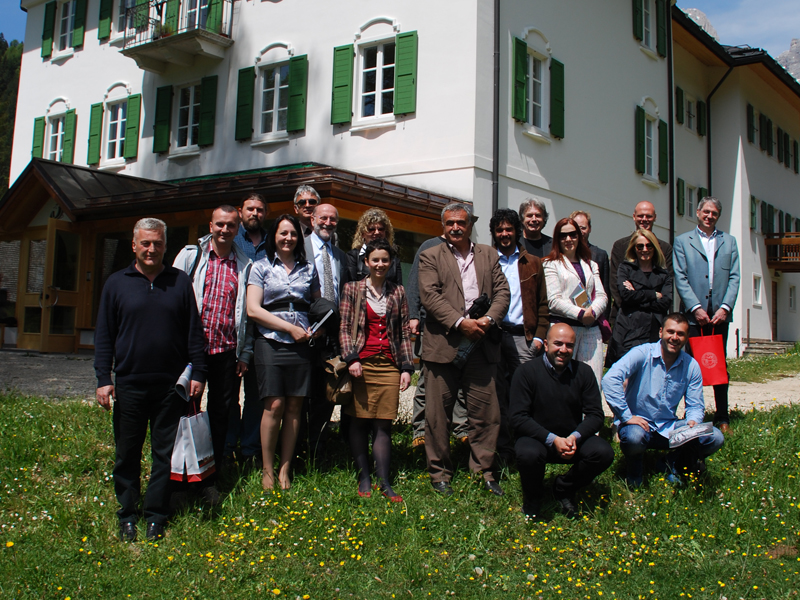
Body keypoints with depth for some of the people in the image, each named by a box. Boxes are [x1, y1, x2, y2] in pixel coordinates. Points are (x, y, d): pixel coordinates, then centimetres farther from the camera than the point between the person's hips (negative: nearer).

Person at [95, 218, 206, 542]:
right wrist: (103, 379, -1)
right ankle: (127, 516, 21)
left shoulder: (180, 282, 6)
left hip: (171, 385, 0)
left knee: (166, 454, 5)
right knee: (127, 454, 8)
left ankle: (156, 517, 17)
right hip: (129, 384, 0)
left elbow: (194, 331, 8)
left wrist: (198, 373, 2)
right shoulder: (116, 283, 6)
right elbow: (104, 335, 6)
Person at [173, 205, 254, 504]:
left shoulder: (245, 265, 8)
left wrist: (245, 353, 6)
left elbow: (248, 311, 10)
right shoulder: (190, 255, 4)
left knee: (220, 414, 7)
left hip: (227, 351, 2)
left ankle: (209, 478, 19)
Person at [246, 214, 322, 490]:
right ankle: (267, 470, 5)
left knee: (294, 406, 1)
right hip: (271, 343, -3)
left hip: (301, 344, 3)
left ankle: (285, 469, 10)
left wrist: (317, 326, 0)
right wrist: (290, 327, -8)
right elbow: (253, 309, -2)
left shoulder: (308, 268, 16)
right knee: (274, 405, -8)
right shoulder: (261, 267, 7)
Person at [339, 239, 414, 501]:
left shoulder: (398, 292, 12)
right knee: (359, 421, 2)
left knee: (383, 424, -2)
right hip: (361, 363, -1)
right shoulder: (352, 289, 7)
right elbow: (344, 327, 3)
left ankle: (384, 482, 0)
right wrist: (351, 359, -9)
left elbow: (404, 332, 12)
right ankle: (364, 477, 11)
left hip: (389, 365, 1)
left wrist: (407, 367, 5)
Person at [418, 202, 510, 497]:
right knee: (438, 413, 4)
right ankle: (439, 473, 16)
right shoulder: (430, 257, 7)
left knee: (485, 412, 4)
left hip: (481, 345, 2)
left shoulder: (488, 255, 17)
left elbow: (502, 292, 8)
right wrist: (460, 323, -15)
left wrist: (488, 319, -10)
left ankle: (484, 471, 17)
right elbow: (430, 296, -6)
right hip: (443, 344, -2)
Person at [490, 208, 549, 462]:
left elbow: (542, 303, 11)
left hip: (522, 336, 0)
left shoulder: (532, 263, 14)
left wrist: (540, 336, 0)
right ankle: (503, 449, 9)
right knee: (497, 394, 2)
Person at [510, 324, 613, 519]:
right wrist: (552, 440, -23)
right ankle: (532, 498, 1)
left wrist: (575, 437, -19)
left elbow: (595, 414, 0)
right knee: (528, 455, -36)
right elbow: (518, 417, -14)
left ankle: (564, 489, 6)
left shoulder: (583, 372, 1)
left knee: (604, 453, -23)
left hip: (574, 439, 4)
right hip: (537, 437, -3)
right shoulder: (527, 371, -9)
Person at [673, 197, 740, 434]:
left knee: (720, 365, 6)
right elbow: (680, 278, 0)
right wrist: (695, 308, -10)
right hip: (694, 314, -2)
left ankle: (723, 418, 12)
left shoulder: (729, 241, 14)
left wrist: (725, 307, -7)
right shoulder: (682, 241, 8)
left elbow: (734, 277, 7)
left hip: (720, 313, 2)